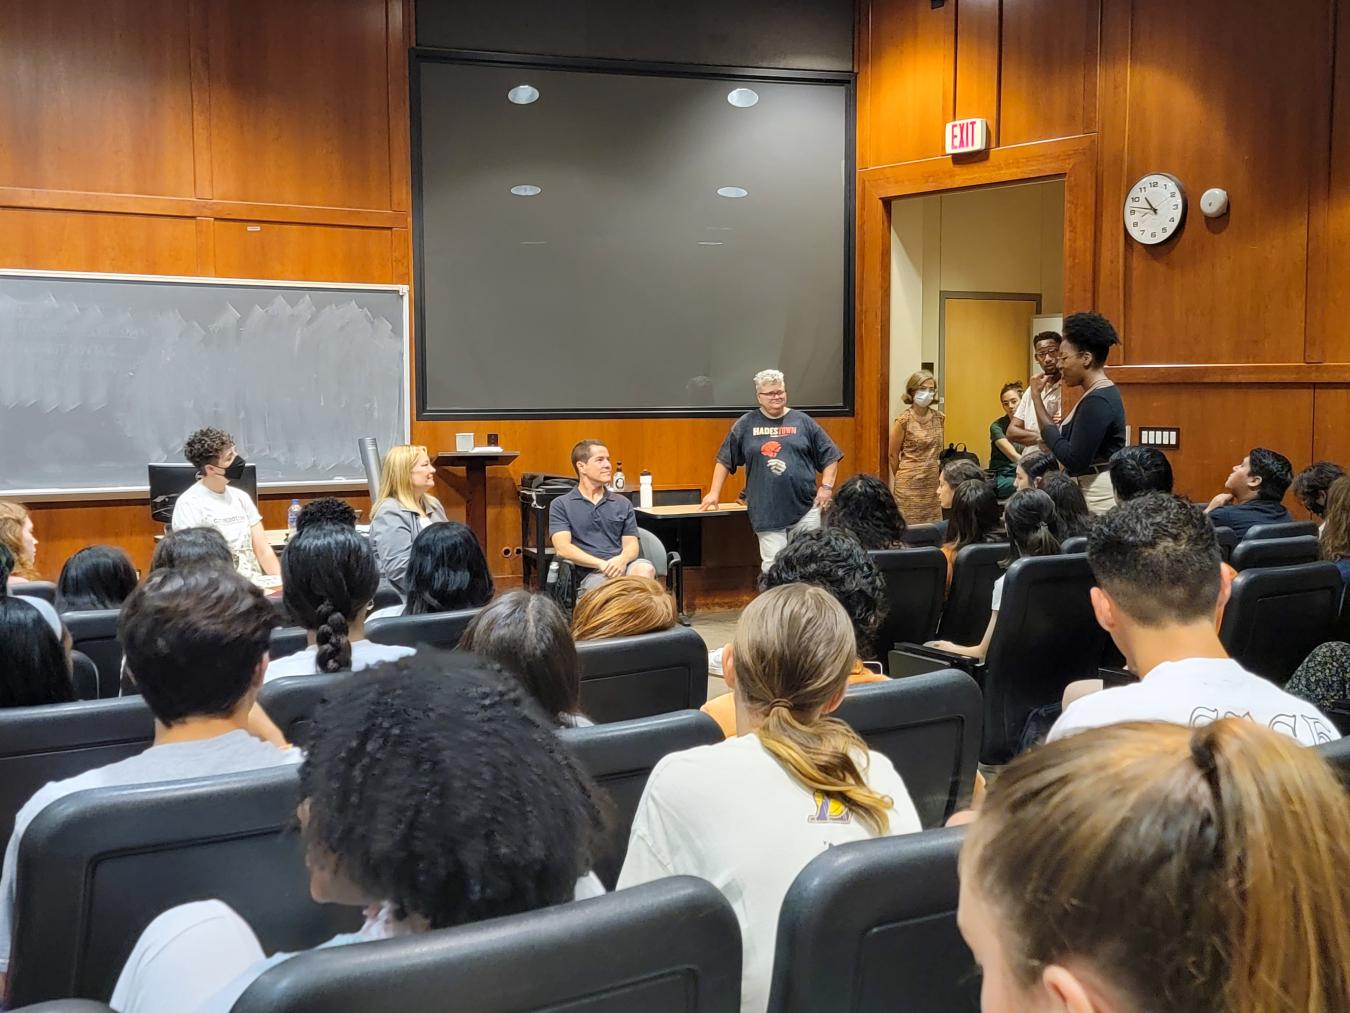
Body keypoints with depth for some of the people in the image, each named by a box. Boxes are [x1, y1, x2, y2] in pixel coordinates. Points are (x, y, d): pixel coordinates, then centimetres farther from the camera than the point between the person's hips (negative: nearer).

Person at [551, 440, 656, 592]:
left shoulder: (623, 503, 22)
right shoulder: (561, 505, 11)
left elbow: (631, 544, 14)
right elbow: (563, 548, -2)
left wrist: (622, 560, -12)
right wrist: (602, 564, -16)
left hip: (622, 566, 3)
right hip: (590, 573, -3)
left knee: (645, 570, -35)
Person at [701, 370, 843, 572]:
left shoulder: (802, 421, 8)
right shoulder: (746, 424, 8)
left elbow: (829, 456, 11)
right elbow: (725, 460, 12)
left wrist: (826, 486, 0)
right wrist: (714, 493, 8)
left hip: (805, 509, 1)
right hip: (766, 513, 0)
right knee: (773, 565, -3)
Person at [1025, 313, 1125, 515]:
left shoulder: (1097, 401, -17)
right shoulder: (1099, 395, 13)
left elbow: (1074, 461, -21)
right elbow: (1064, 439, 10)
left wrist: (1045, 423, -10)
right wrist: (1037, 398, 6)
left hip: (1099, 494, -10)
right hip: (1091, 490, 10)